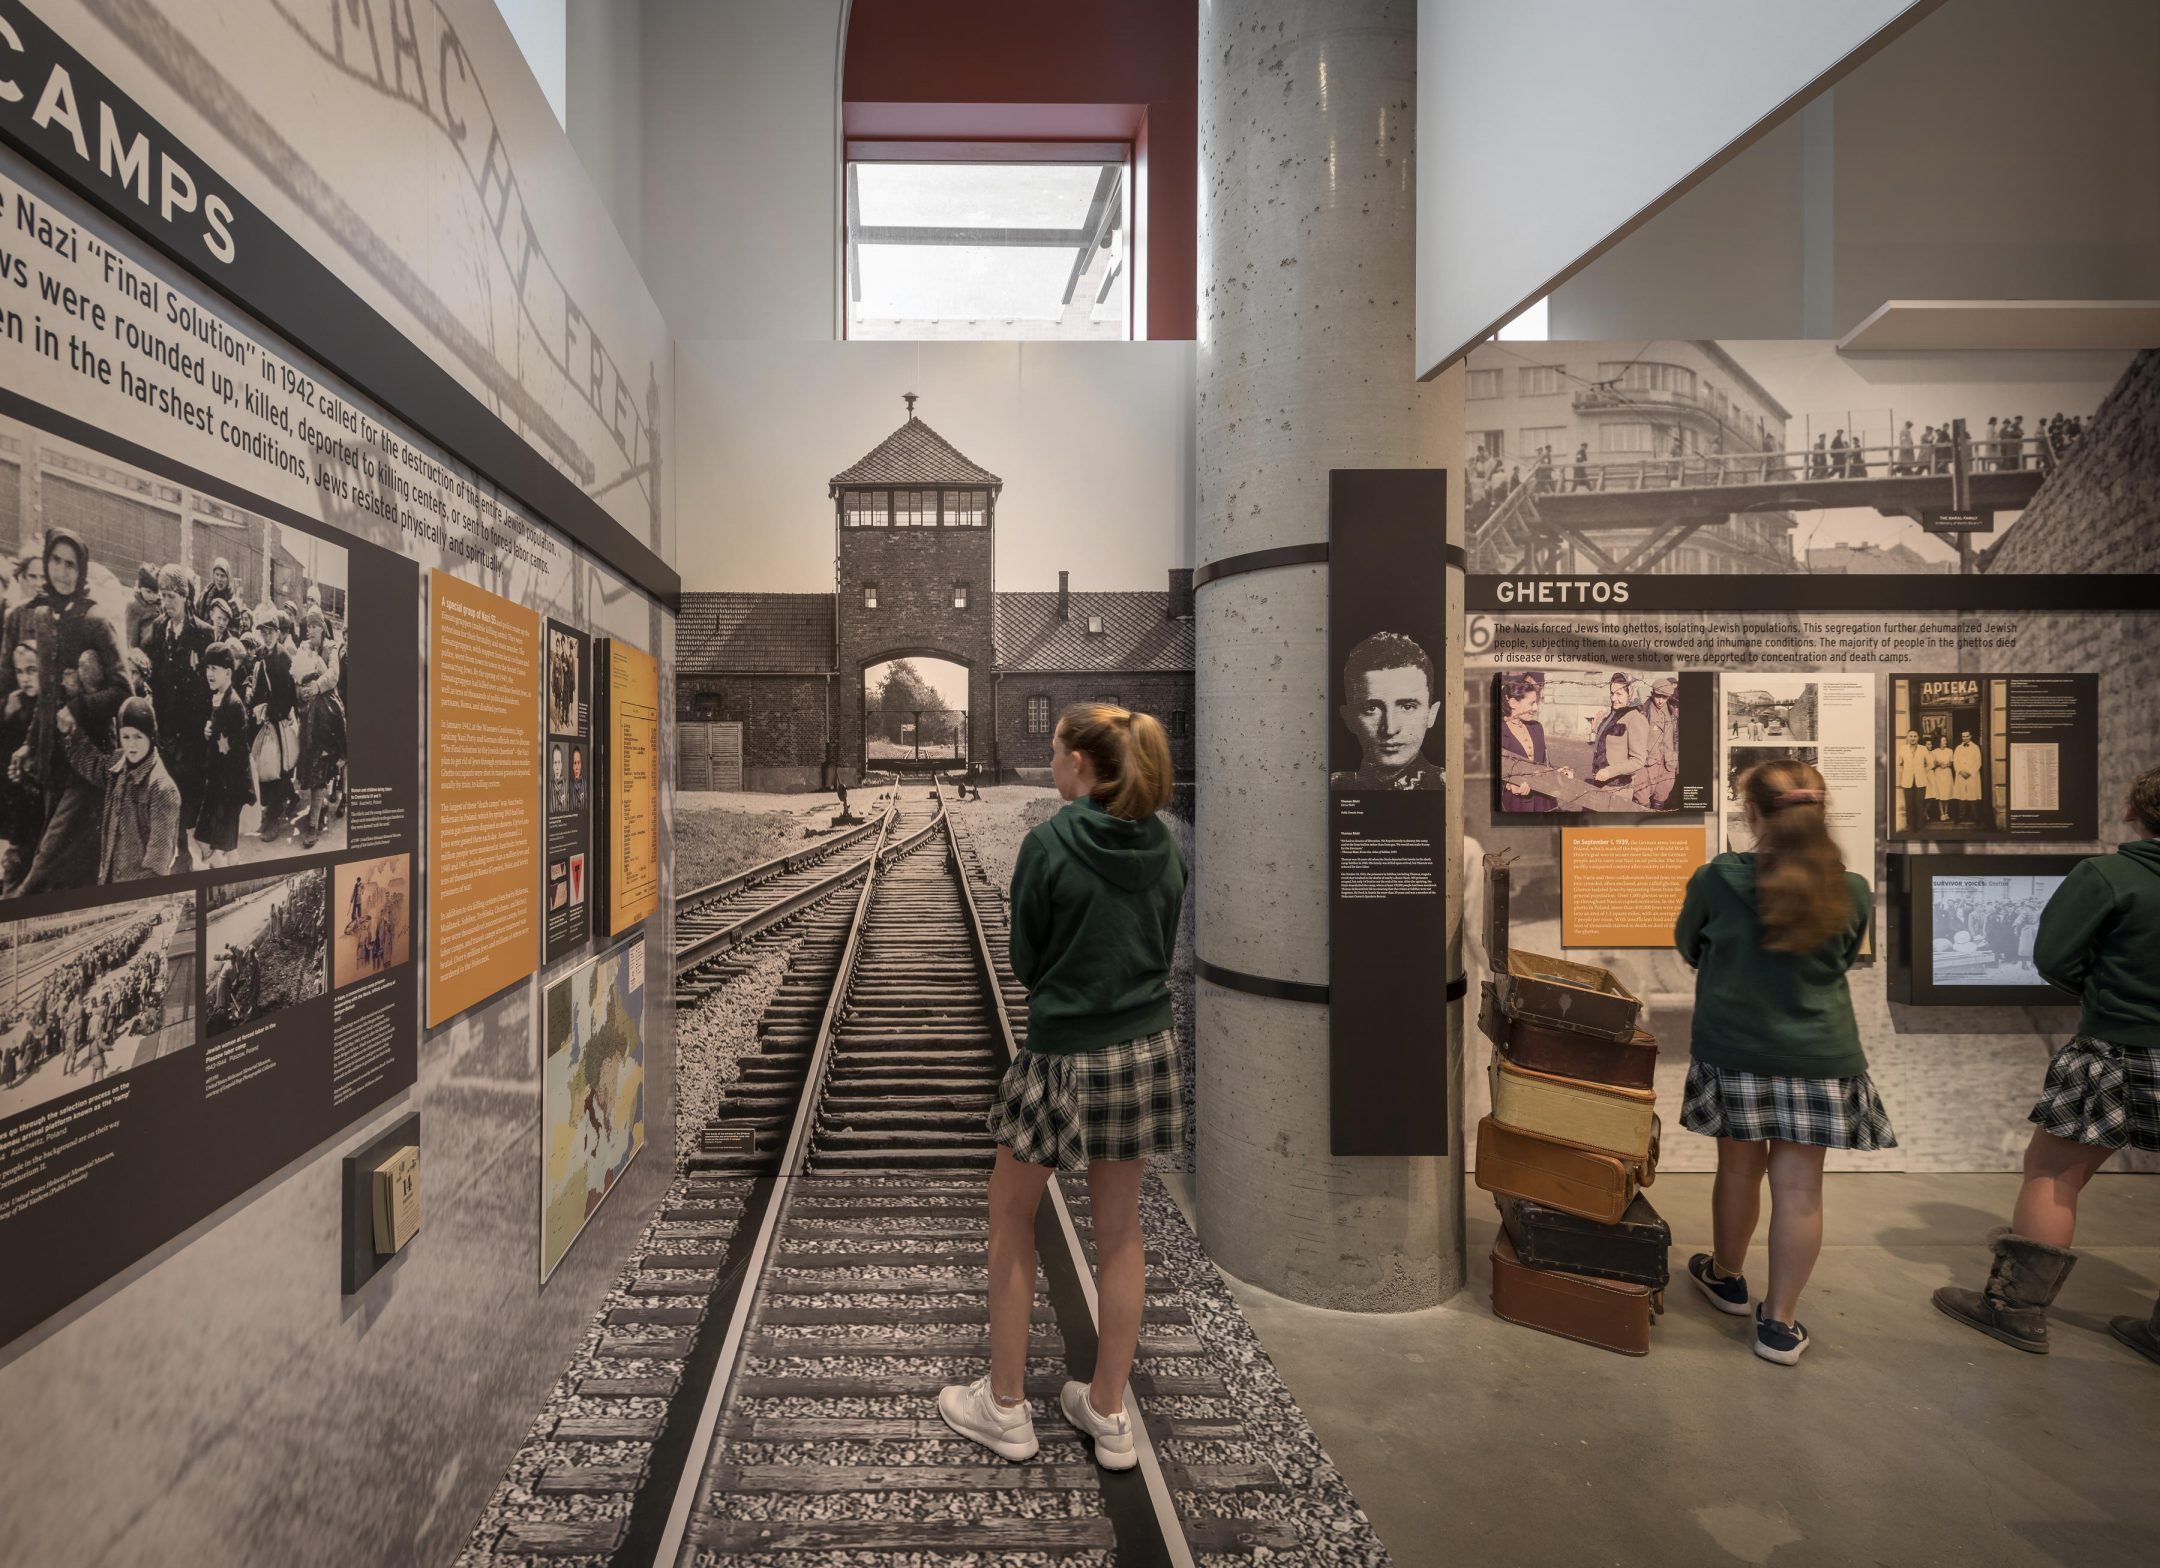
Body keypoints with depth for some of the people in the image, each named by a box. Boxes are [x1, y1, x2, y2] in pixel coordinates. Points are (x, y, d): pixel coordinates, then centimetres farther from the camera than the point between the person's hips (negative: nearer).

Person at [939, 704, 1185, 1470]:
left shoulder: (1047, 845, -17)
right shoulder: (1164, 847, -2)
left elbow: (1024, 960, -7)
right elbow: (1164, 947, 8)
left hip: (1065, 1054, -5)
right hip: (1146, 1047, 5)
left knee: (1011, 1217, 16)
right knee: (1119, 1231, 16)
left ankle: (1005, 1408, 26)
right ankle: (1108, 1415, 29)